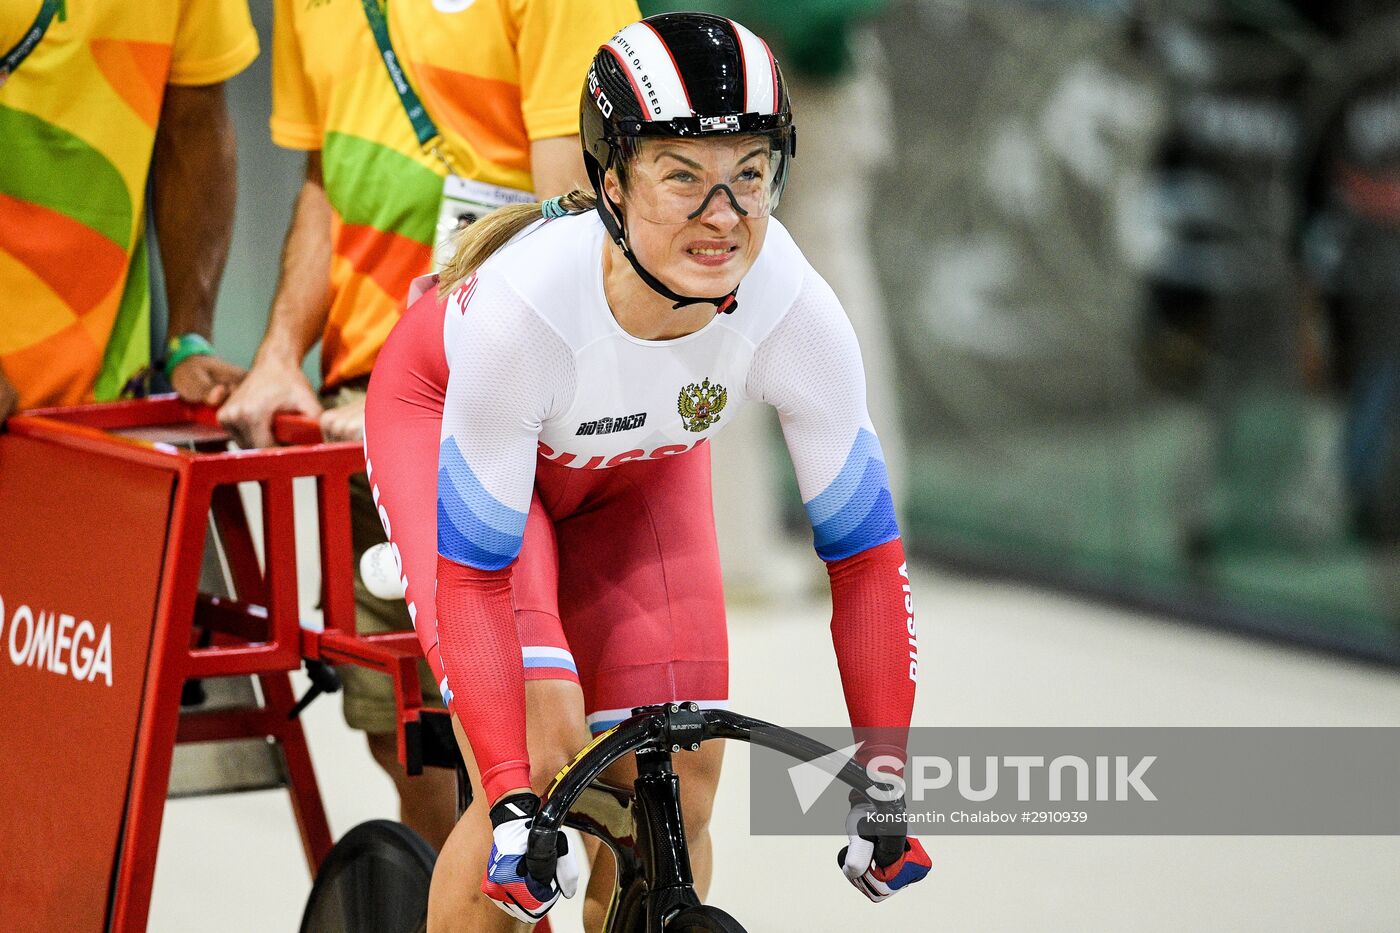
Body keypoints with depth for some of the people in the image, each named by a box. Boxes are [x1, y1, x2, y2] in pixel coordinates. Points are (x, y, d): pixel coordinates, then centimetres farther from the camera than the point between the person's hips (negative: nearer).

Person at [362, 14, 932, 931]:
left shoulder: (798, 312, -33)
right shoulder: (524, 306, -41)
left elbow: (865, 553, -21)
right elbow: (474, 576, -33)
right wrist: (512, 803, -39)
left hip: (639, 461, 3)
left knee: (677, 791, -8)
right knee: (541, 754, -22)